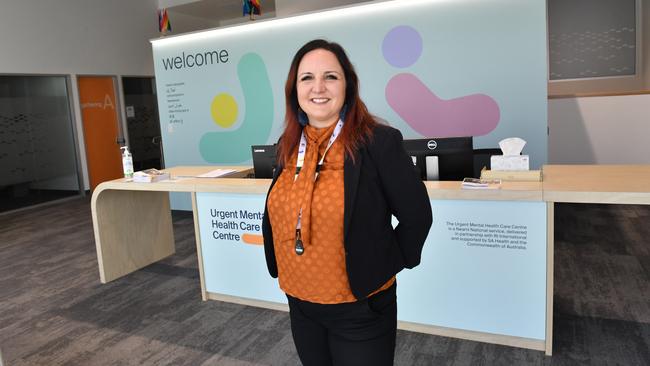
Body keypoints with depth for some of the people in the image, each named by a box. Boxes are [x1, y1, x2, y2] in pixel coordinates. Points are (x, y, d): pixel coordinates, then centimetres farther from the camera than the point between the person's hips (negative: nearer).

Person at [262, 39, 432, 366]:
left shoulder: (379, 142, -17)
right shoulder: (288, 147, 2)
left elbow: (416, 215, -11)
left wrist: (386, 266, -5)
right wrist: (281, 269, 12)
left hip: (360, 308, -5)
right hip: (299, 303, 6)